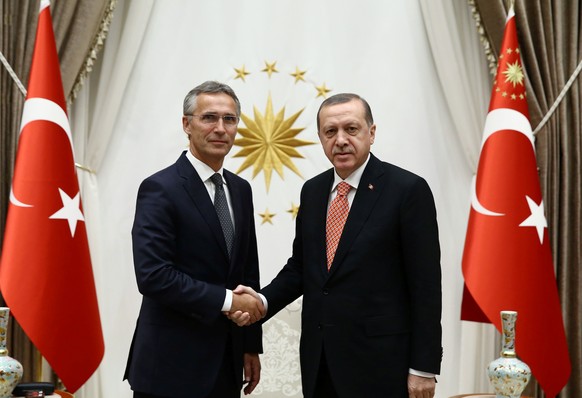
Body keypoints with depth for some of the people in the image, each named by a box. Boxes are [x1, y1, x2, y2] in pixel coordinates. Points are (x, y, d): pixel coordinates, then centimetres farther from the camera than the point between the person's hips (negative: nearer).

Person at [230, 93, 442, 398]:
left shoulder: (408, 189, -10)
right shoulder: (312, 190, 8)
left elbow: (426, 284, -10)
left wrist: (423, 368, -11)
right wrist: (262, 301, -6)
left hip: (378, 361, -5)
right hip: (319, 361, 5)